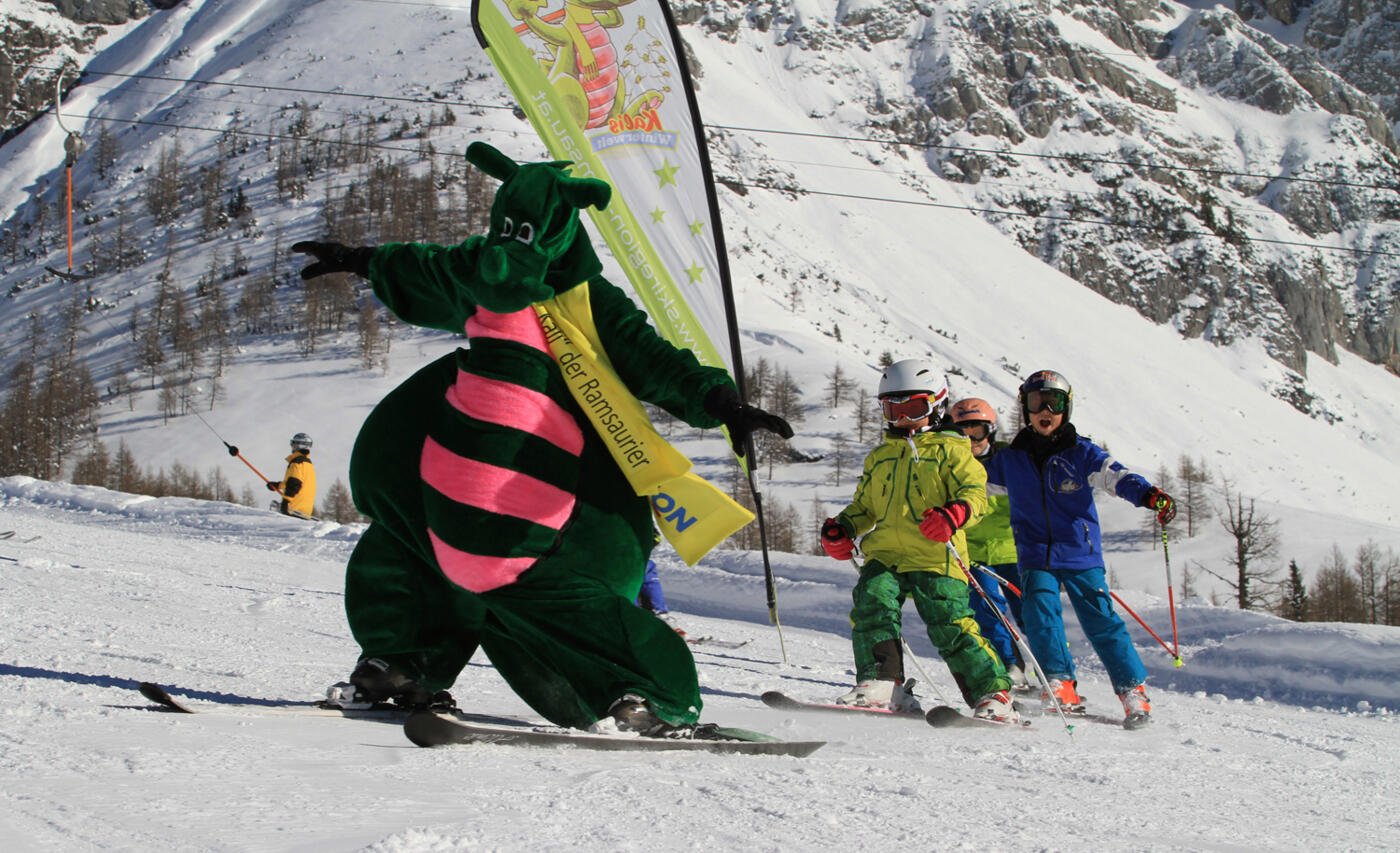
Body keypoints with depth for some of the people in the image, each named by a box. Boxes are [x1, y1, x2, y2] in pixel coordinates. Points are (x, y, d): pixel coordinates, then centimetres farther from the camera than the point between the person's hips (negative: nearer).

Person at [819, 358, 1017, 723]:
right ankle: (882, 683, -19)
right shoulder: (879, 457, 26)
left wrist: (954, 513, -23)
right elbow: (864, 506, 32)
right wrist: (843, 528, 12)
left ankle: (995, 695, -2)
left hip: (935, 556, -5)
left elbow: (975, 492, -2)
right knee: (871, 604, -20)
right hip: (884, 555, 5)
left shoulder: (950, 449, 8)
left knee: (951, 626, -12)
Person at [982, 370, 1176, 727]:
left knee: (1101, 620, -4)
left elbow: (1116, 475, -13)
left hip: (1081, 553, -2)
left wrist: (1149, 494, -31)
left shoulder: (1081, 453, 1)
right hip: (1035, 556, 2)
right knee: (1040, 609, -20)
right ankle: (1061, 684, -17)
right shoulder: (1009, 459, 9)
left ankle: (1133, 691, 5)